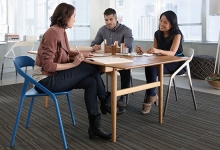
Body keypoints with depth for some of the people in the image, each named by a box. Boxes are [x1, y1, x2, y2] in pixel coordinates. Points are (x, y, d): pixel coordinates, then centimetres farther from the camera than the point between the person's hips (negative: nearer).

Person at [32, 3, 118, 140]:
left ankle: (95, 126, -6)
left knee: (90, 81, -10)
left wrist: (82, 55, 7)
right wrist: (73, 64, -22)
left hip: (53, 77, 9)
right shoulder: (53, 32, -20)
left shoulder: (62, 31, 8)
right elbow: (47, 65, -23)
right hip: (46, 80, -9)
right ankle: (105, 101, 4)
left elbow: (65, 52, 25)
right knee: (91, 69, -15)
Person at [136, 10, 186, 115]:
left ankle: (151, 97, -15)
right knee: (149, 67, -29)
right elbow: (153, 52, 4)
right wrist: (143, 52, -17)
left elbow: (172, 53, -25)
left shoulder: (177, 35, -12)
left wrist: (158, 51, -44)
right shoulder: (157, 34, 4)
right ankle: (152, 96, -17)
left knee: (151, 68, -30)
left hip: (177, 64, -5)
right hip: (163, 63, 5)